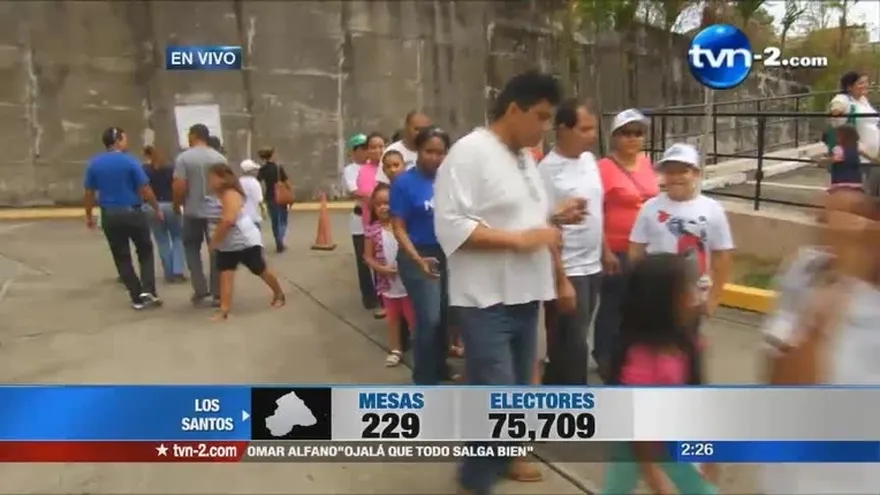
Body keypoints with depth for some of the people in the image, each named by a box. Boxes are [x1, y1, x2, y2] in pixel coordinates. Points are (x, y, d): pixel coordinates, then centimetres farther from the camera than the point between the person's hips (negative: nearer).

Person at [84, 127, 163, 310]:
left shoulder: (94, 163, 3)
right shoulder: (130, 161, -10)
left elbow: (89, 193, 6)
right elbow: (145, 190, -10)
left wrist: (89, 215, 17)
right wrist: (157, 209, 2)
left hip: (109, 216, 3)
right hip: (132, 213, -3)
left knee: (121, 257, 10)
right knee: (145, 252, 13)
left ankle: (137, 297, 11)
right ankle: (148, 291, -1)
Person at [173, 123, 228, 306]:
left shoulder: (184, 158, -7)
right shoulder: (220, 158, 3)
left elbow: (179, 188, -12)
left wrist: (177, 205, 5)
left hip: (193, 212, -2)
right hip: (216, 212, 2)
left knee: (192, 249, 14)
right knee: (216, 252, 7)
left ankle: (200, 290, 8)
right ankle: (217, 294, 9)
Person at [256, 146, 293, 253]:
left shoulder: (262, 169, -1)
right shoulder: (279, 167, -7)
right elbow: (287, 182, -8)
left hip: (270, 198, 2)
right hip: (282, 197, -2)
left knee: (274, 222, 14)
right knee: (283, 221, 11)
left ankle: (279, 244, 13)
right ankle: (280, 241, -10)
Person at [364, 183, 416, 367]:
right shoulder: (373, 230, -6)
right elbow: (368, 256, -1)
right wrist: (381, 268, -16)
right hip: (387, 283, 2)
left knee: (414, 317, 9)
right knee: (393, 318, 19)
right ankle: (395, 350, 34)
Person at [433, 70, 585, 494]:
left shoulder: (525, 158, 14)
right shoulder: (469, 152, -14)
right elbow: (451, 225, -23)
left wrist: (554, 217, 5)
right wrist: (521, 238, -22)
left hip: (525, 295, 9)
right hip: (486, 301, -9)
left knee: (517, 388, 20)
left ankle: (504, 455, 41)